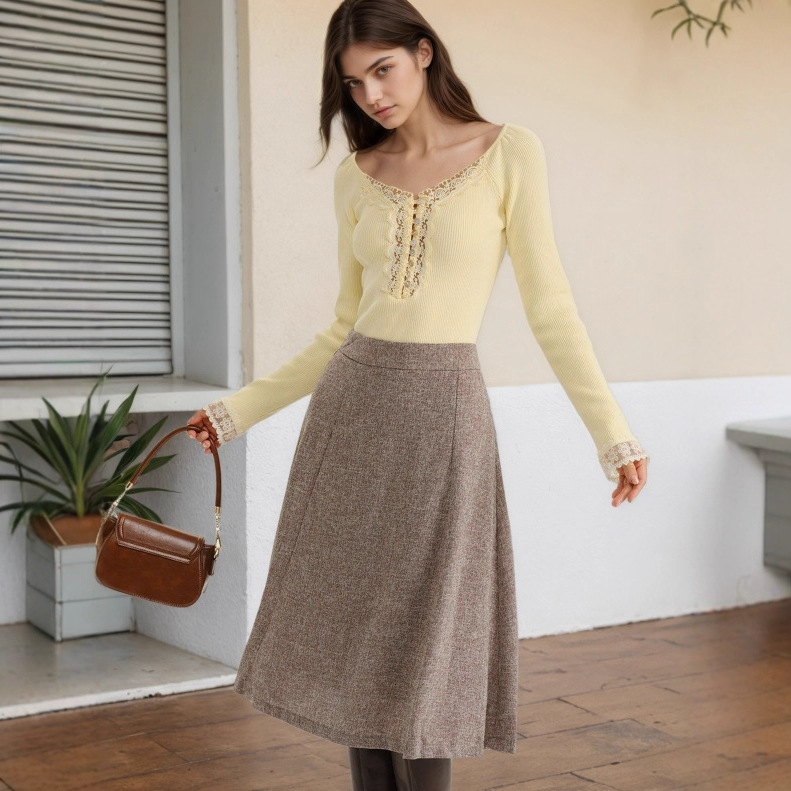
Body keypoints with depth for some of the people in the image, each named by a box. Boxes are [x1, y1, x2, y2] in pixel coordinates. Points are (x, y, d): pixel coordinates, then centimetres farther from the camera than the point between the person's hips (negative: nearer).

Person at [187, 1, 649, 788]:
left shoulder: (509, 153, -1)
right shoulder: (356, 175, 10)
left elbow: (548, 305, -1)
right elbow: (346, 326, 14)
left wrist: (612, 432, -6)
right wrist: (241, 408, 12)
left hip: (444, 408, -4)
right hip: (351, 407, 4)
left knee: (421, 645, 0)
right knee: (356, 639, 7)